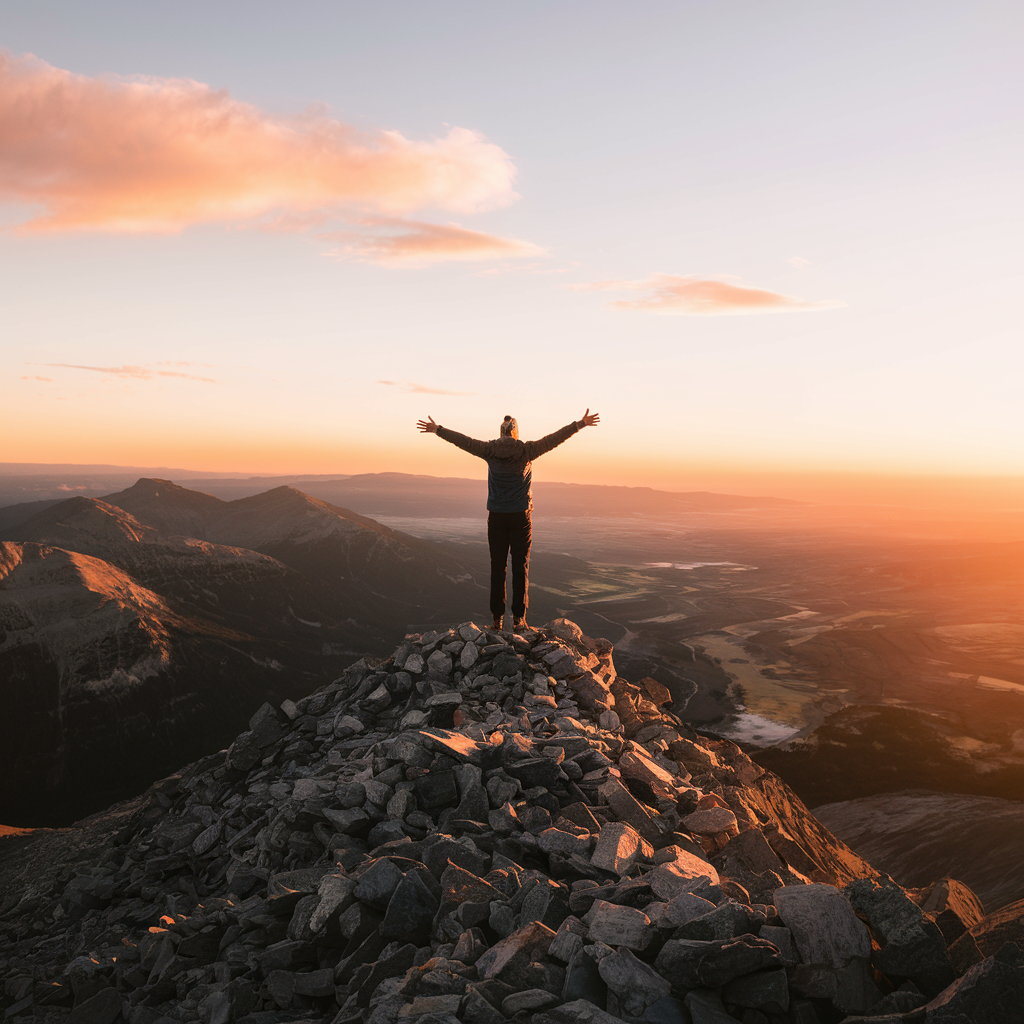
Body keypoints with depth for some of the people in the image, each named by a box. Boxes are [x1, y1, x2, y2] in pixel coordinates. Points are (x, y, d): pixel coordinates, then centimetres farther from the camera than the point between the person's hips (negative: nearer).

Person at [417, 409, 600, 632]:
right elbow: (555, 438, -4)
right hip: (521, 517, -1)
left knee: (497, 568, 7)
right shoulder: (527, 451, -6)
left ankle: (497, 618, 8)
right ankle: (518, 618, -2)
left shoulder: (490, 451, -3)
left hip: (496, 518, 1)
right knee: (520, 567, 3)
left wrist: (438, 430, 12)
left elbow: (463, 440, 2)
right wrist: (580, 424, 1)